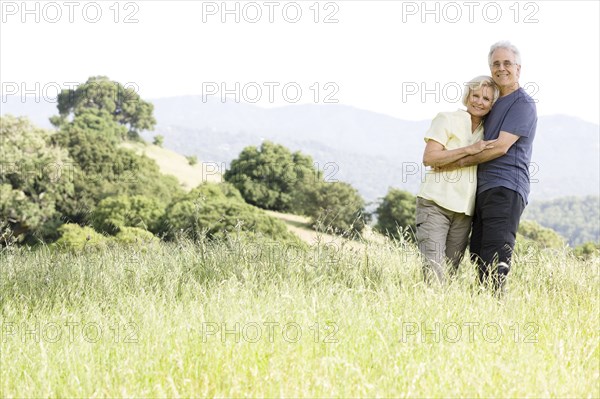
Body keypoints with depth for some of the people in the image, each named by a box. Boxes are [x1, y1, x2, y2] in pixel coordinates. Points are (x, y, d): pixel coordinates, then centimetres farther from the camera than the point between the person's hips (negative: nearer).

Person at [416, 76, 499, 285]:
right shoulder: (447, 119, 1)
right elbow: (429, 157, -10)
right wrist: (468, 150, -14)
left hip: (464, 210, 5)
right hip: (435, 204, -5)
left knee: (450, 273, 5)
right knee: (433, 271, -17)